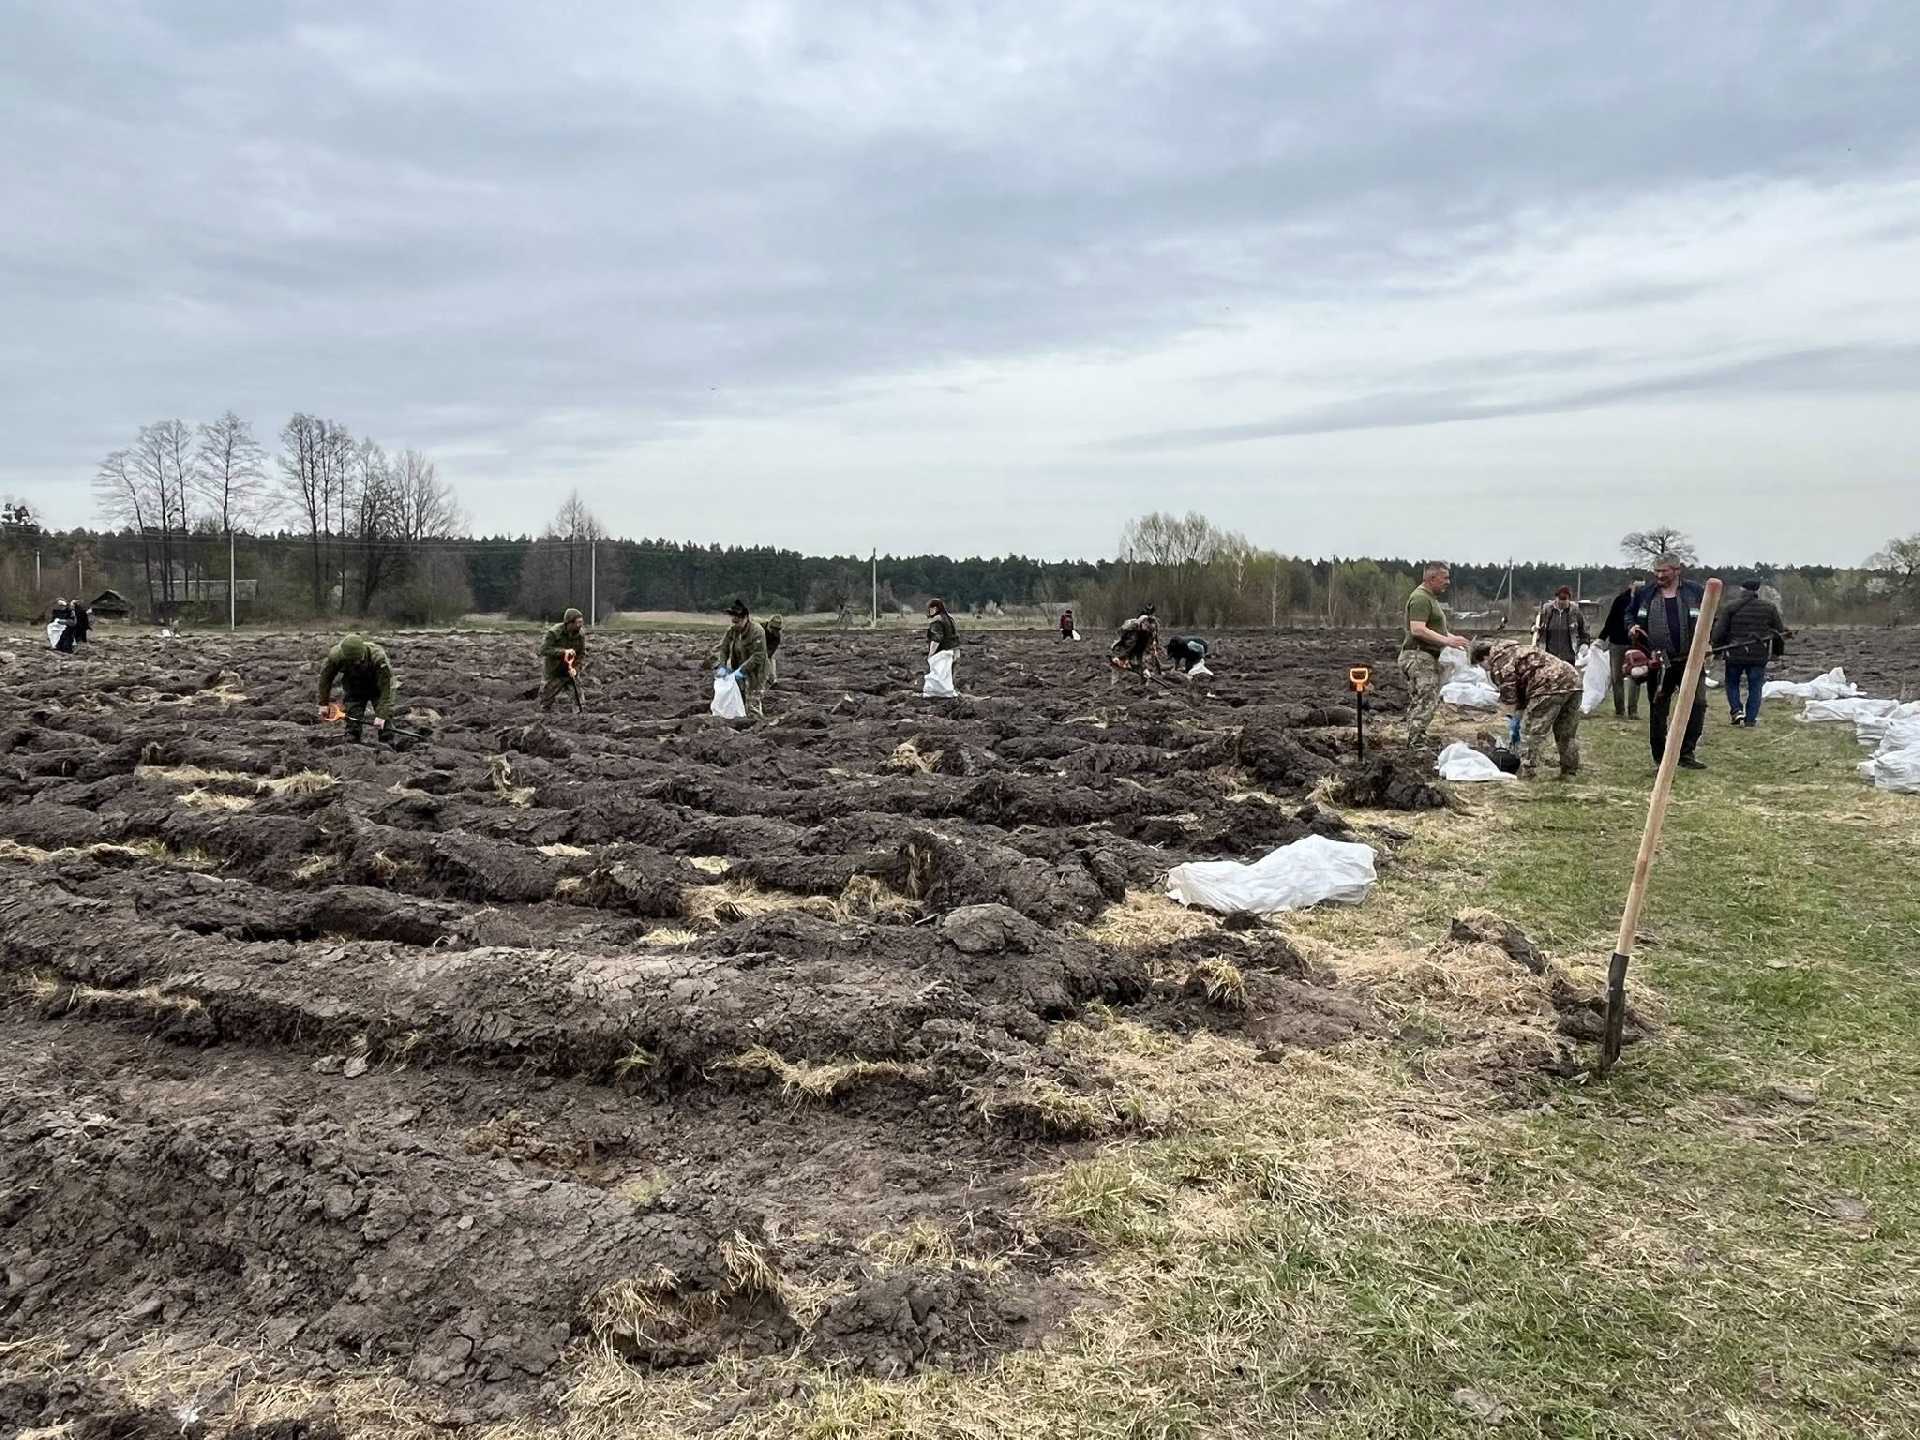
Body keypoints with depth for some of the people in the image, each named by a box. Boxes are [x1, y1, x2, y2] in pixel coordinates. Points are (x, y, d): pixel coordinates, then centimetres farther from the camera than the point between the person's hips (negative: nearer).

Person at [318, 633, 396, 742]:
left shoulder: (378, 658, -38)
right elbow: (326, 678, -8)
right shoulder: (335, 656, -28)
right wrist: (324, 704, -3)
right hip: (354, 689, 2)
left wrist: (382, 715, -39)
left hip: (377, 687, -2)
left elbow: (386, 688, -33)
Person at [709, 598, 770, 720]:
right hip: (738, 673, 7)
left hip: (754, 674, -7)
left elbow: (758, 656, -22)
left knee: (754, 708, -9)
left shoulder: (757, 631, -19)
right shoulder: (732, 630, 2)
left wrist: (742, 670, -25)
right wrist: (721, 666, -12)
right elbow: (722, 648, 5)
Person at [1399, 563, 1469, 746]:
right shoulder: (1420, 598, -13)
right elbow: (1417, 630, -24)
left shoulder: (1431, 598, 22)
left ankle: (1413, 742, 13)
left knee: (1416, 702, 10)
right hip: (1419, 656, -11)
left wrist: (1452, 638, 15)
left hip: (1426, 657, 11)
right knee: (1427, 700, -16)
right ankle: (1417, 743, -18)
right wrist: (1447, 641, -23)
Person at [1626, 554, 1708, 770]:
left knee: (1698, 703, -11)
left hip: (1689, 660, -1)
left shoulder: (1695, 592, 3)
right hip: (1657, 662, 1)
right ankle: (1661, 759, 15)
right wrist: (1632, 627, 0)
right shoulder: (1645, 594, 6)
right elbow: (1629, 614, 21)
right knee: (1658, 710, 5)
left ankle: (1687, 754, -1)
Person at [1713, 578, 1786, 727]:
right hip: (1759, 655, 1)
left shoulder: (1731, 608, -4)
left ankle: (1737, 711, 0)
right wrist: (1778, 651, 21)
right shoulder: (1769, 608, 3)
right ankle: (1750, 719, 9)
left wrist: (1716, 648, 7)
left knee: (1732, 683, 17)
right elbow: (1781, 632, 9)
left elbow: (1719, 631, -7)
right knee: (1755, 687, 10)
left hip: (1735, 654, -1)